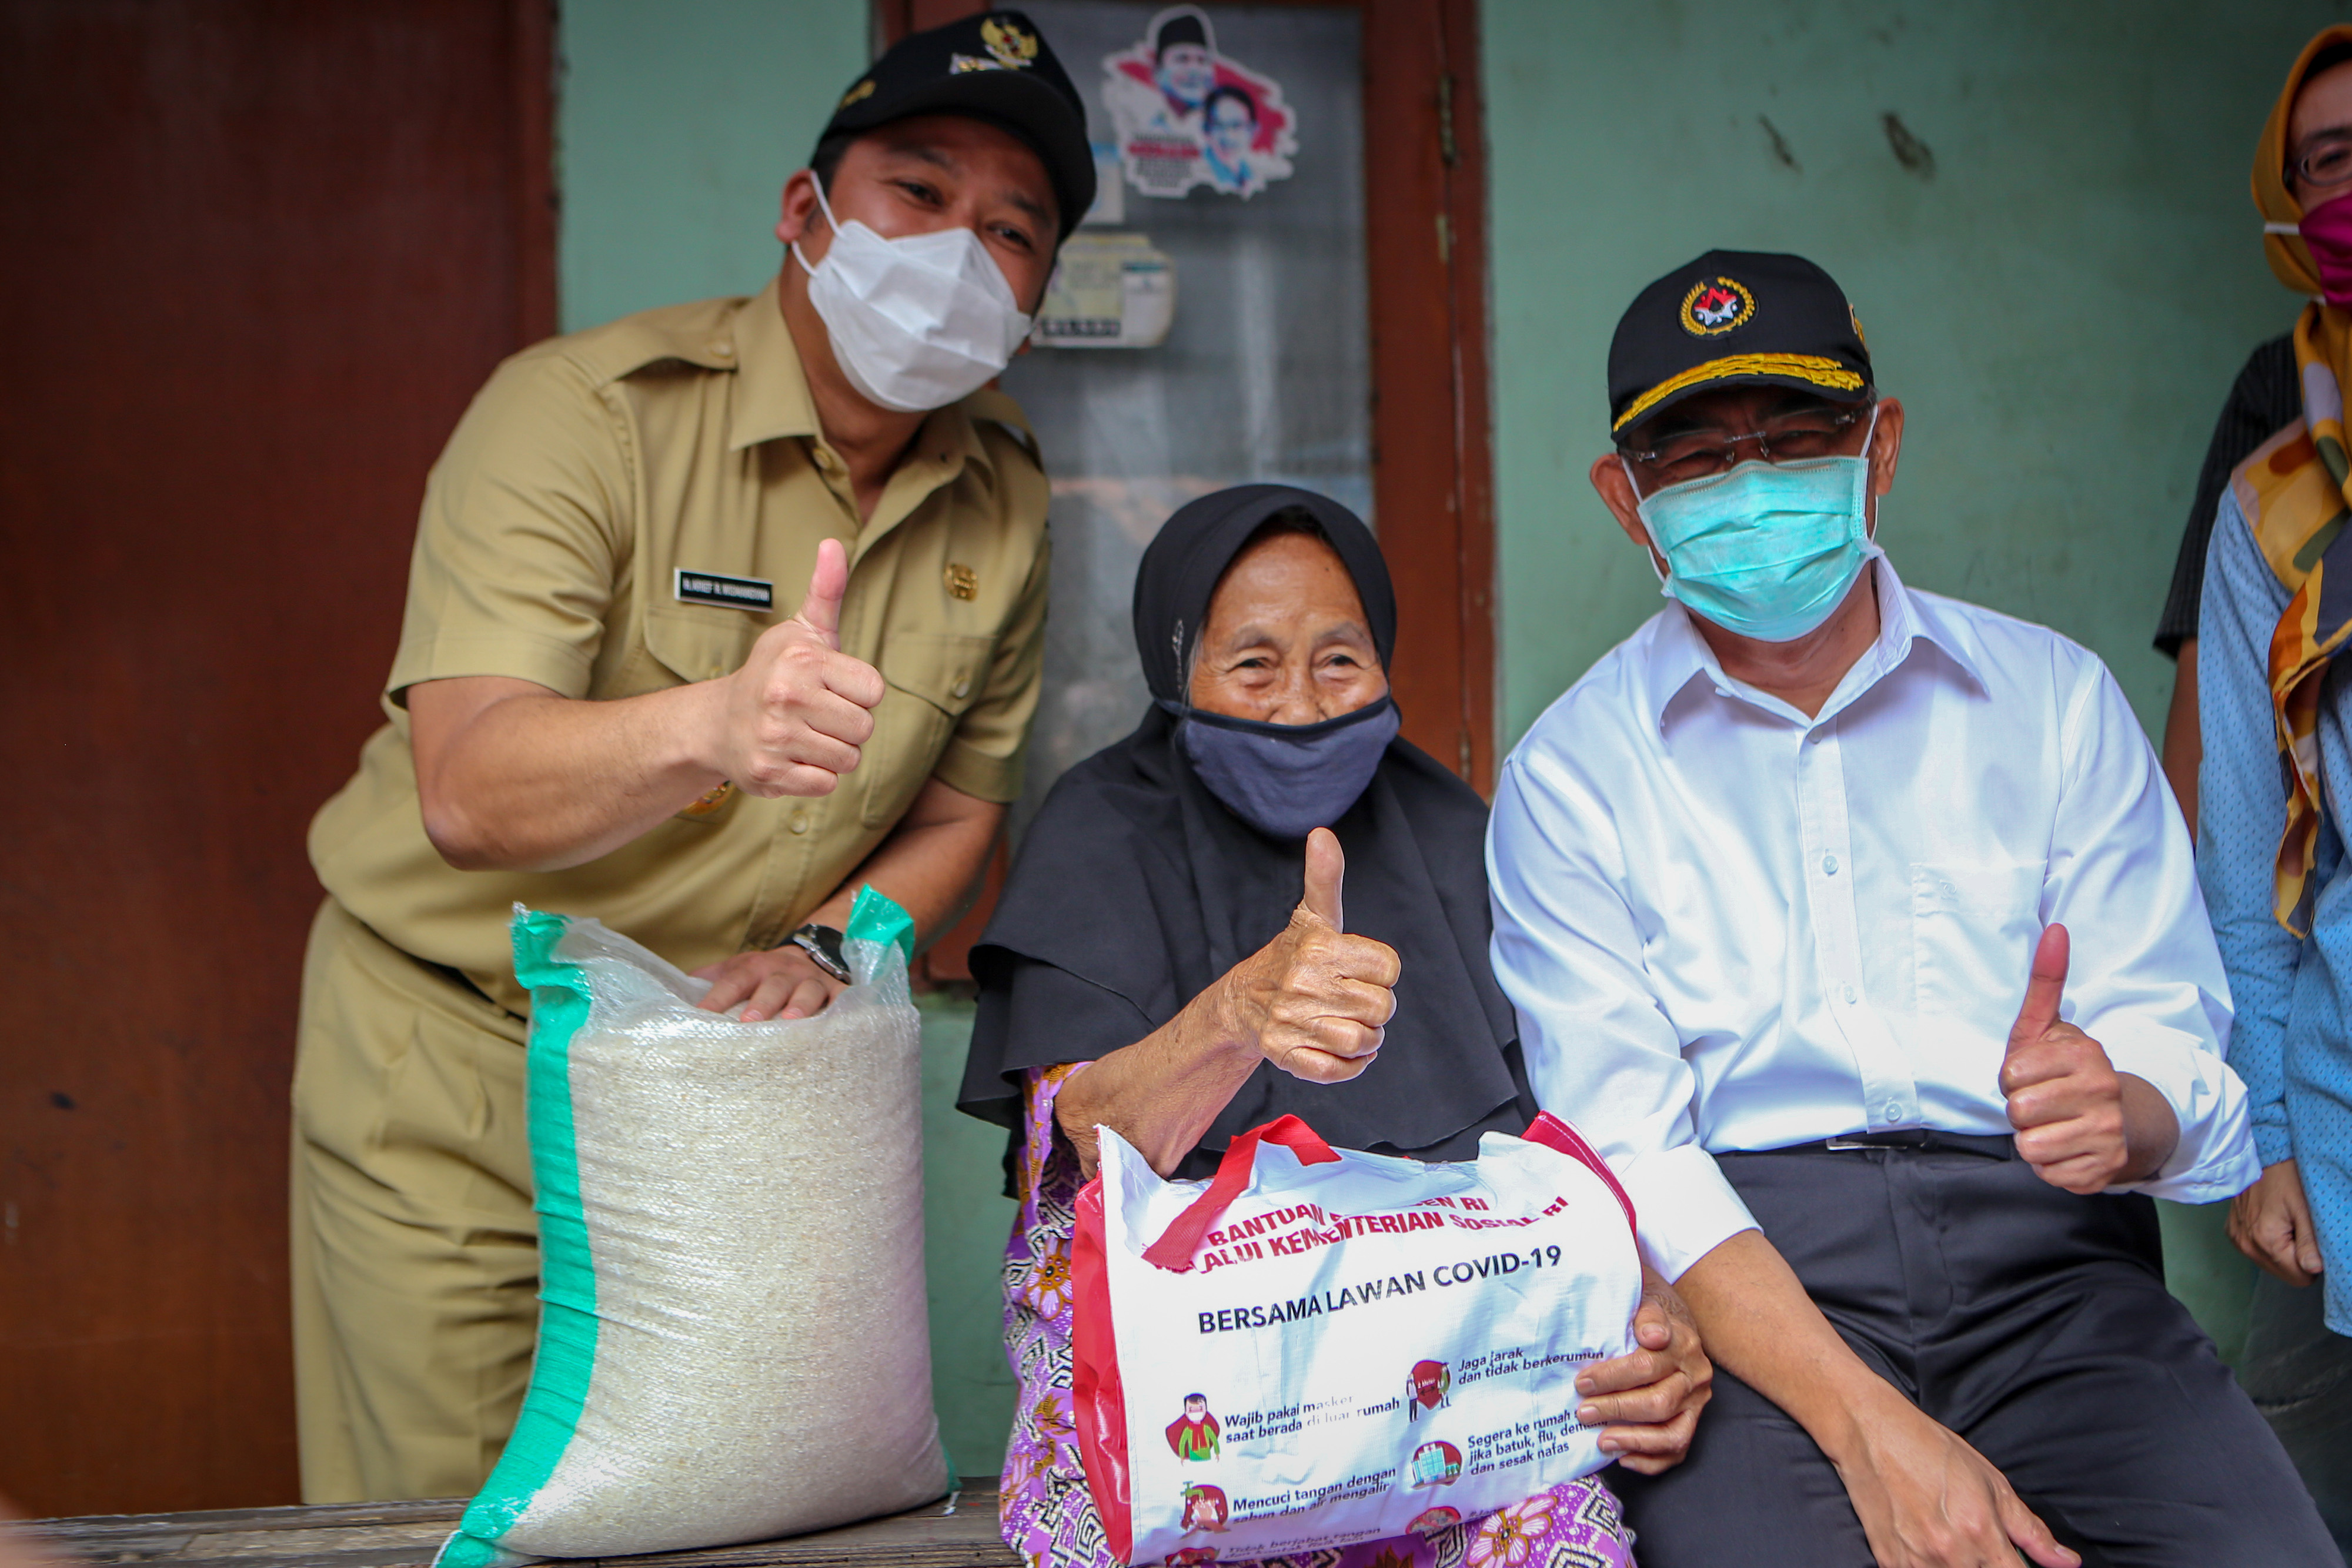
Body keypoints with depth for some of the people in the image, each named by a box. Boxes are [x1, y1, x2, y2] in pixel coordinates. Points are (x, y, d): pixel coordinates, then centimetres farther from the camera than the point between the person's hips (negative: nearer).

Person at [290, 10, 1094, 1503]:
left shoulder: (1005, 503, -2)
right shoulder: (581, 412, -20)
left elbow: (956, 808, 7)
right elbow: (466, 792, -33)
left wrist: (823, 947, -13)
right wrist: (711, 727, -51)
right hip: (457, 1059, -4)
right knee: (455, 1529, 3)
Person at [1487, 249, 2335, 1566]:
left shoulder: (2057, 699, 13)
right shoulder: (1570, 778, 7)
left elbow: (2179, 1054, 8)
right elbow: (1626, 1151, -4)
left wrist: (2117, 1111, -18)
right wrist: (1866, 1424, -17)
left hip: (2045, 1257, 2)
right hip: (1744, 1277, -2)